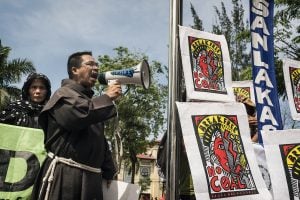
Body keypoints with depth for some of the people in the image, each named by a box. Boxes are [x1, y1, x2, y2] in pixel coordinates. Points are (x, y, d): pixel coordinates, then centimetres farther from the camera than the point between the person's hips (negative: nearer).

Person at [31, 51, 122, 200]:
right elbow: (78, 113, -26)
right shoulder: (65, 93, -3)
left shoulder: (91, 101, 23)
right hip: (65, 175, -8)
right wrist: (107, 97, -13)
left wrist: (108, 172, 20)